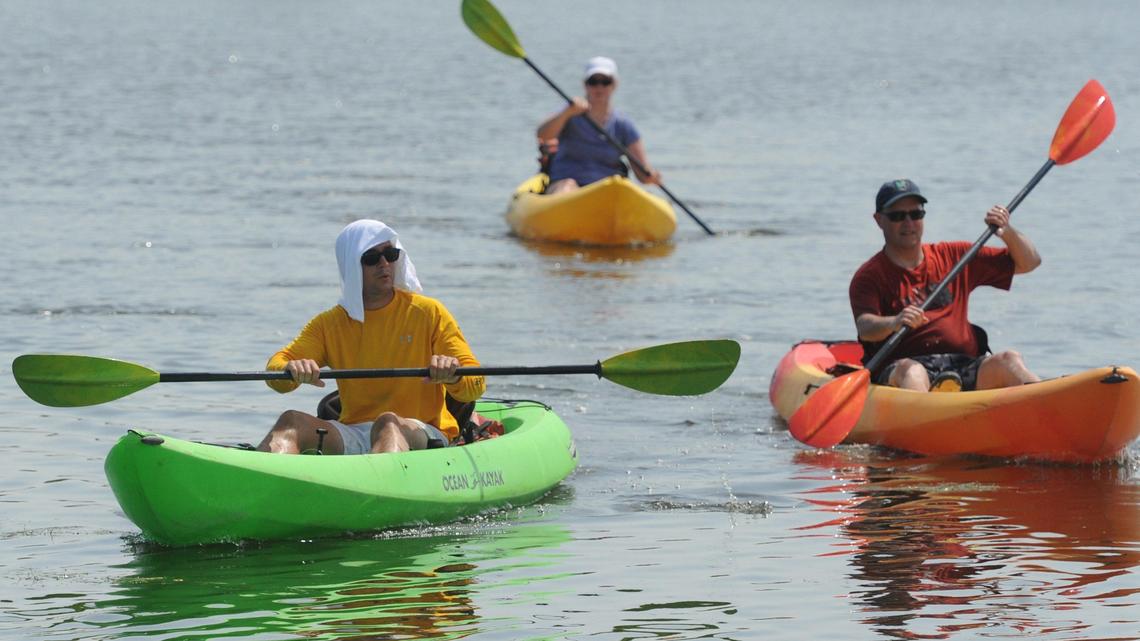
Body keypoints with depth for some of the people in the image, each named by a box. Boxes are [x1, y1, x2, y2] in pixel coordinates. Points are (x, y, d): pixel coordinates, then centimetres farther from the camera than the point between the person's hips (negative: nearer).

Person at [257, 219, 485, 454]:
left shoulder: (429, 313, 5)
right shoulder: (329, 324, 12)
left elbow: (475, 387, -1)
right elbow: (276, 365, -1)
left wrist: (453, 376, -26)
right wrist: (291, 369, -26)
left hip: (422, 437, -3)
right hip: (353, 434, 3)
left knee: (388, 422, -36)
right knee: (292, 421, -22)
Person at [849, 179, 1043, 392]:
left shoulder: (953, 257, 22)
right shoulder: (869, 276, 8)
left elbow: (1029, 262, 25)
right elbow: (865, 328, -13)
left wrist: (1008, 232, 5)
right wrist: (894, 322, -35)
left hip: (963, 369, 4)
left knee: (1009, 360, -25)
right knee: (910, 371, -38)